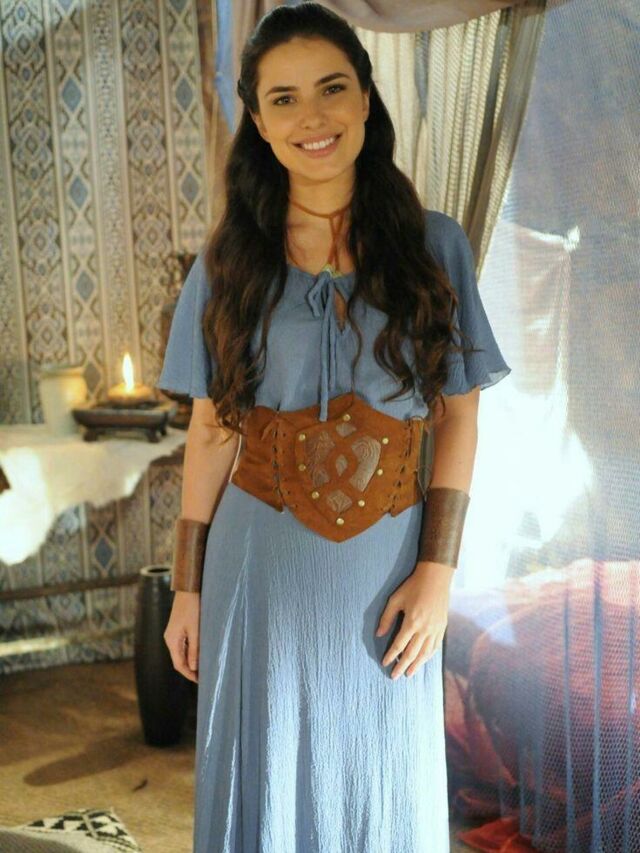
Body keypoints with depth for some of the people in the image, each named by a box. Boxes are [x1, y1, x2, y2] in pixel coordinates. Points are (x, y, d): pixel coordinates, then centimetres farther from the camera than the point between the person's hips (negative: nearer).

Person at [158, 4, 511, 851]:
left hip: (387, 566, 0)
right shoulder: (230, 261, 1)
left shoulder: (434, 244, -1)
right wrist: (187, 588, 3)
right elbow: (211, 428, 3)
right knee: (265, 777, 14)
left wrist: (438, 569, -8)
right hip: (261, 562, 0)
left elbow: (458, 416, 0)